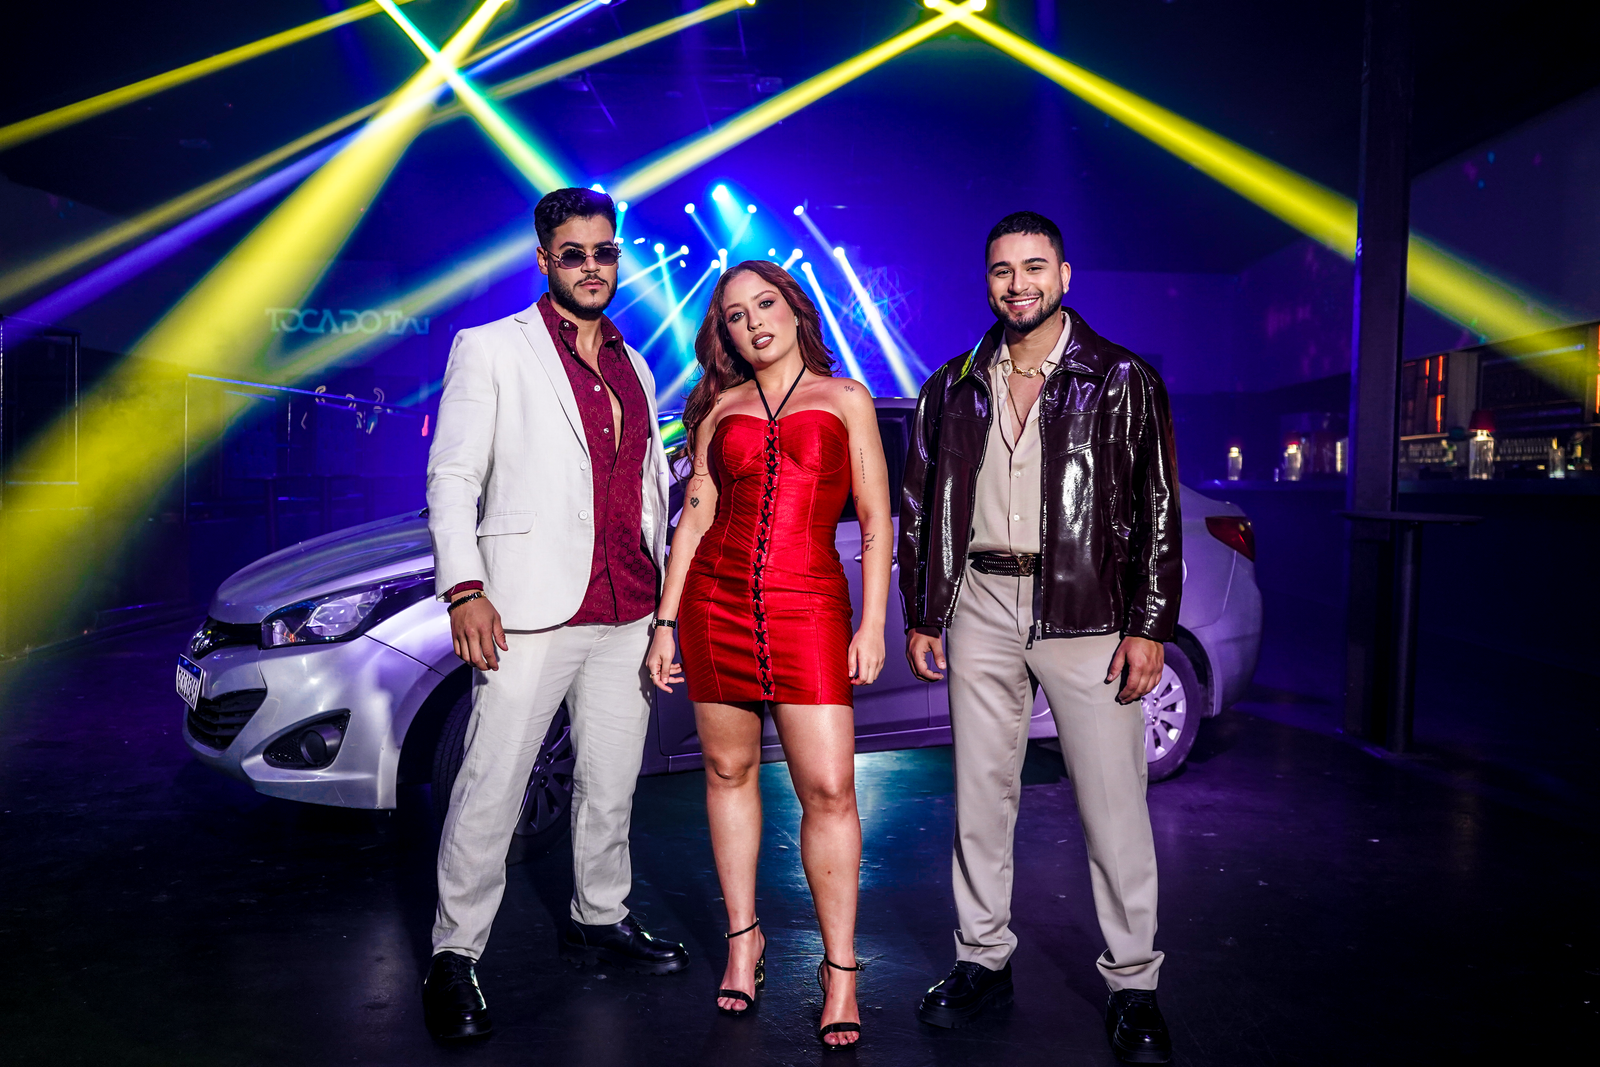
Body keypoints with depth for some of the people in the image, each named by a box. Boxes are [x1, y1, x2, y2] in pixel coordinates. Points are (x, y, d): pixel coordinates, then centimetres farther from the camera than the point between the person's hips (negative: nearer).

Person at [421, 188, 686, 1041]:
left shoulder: (634, 368, 18)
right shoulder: (490, 349, 3)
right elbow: (451, 476, -3)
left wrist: (662, 601, 16)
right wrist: (464, 589, -14)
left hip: (627, 612, 5)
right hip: (531, 609, -5)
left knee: (611, 785, 14)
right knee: (491, 790, -3)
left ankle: (599, 922, 31)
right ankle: (454, 955, 12)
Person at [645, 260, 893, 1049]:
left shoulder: (844, 398, 8)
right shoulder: (719, 409, 13)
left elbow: (876, 521, 5)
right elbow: (695, 517, 10)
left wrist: (871, 625, -3)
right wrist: (665, 622, 4)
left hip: (809, 607, -2)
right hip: (714, 602, 3)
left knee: (829, 788, -8)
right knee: (728, 770, 9)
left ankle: (839, 969, 6)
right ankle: (742, 937, 26)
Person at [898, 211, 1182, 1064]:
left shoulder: (1123, 381, 1)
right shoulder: (954, 388, 10)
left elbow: (1158, 513, -1)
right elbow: (918, 508, 13)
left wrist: (1149, 627, -7)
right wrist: (920, 617, 8)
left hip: (1086, 611, -3)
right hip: (980, 608, 3)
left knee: (1113, 804, 0)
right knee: (981, 795, 10)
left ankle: (1133, 986, 15)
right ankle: (984, 961, 25)